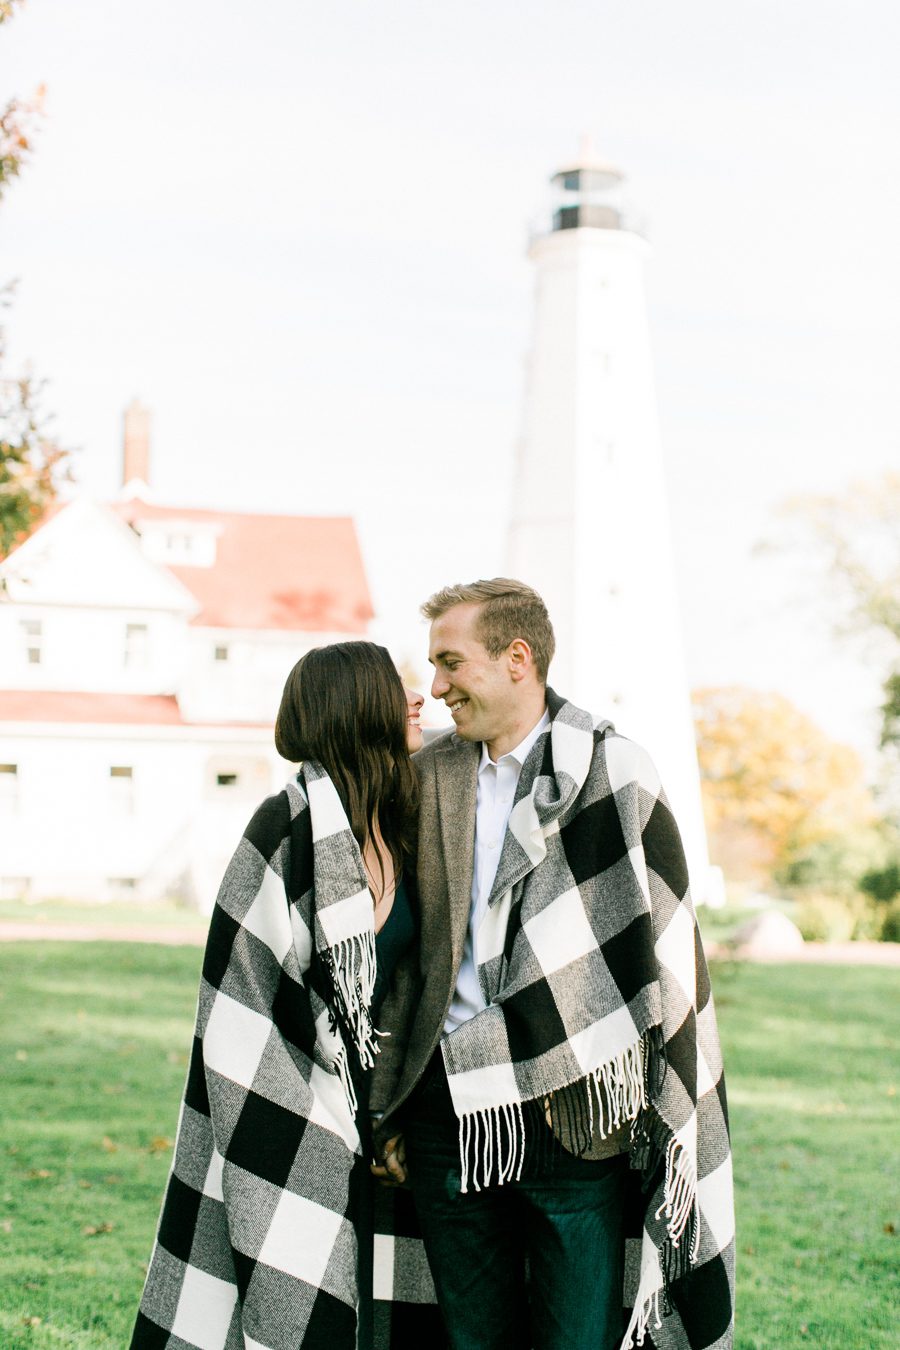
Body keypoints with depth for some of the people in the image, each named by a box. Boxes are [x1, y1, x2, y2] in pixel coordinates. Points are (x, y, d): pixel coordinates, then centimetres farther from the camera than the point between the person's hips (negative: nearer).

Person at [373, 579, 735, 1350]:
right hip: (448, 1115, 4)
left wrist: (660, 1123, -9)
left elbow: (662, 951, -4)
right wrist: (392, 1113, 11)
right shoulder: (431, 777, 10)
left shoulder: (612, 772, -3)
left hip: (575, 1115, -4)